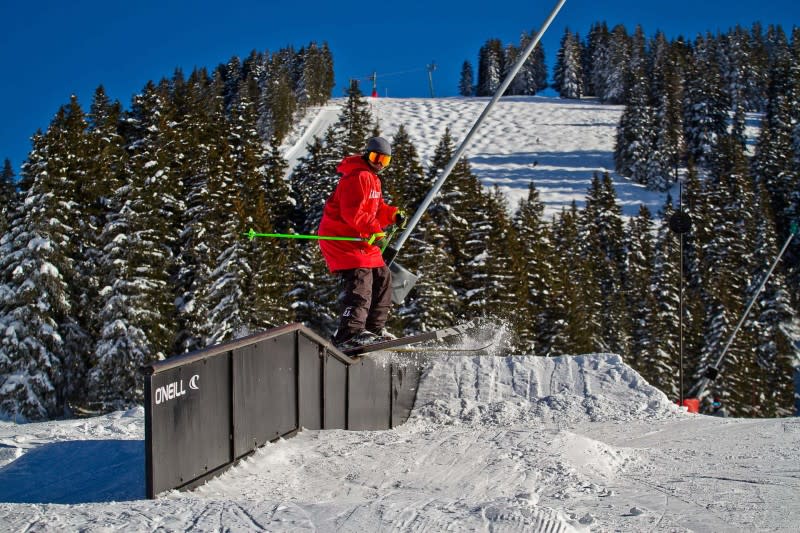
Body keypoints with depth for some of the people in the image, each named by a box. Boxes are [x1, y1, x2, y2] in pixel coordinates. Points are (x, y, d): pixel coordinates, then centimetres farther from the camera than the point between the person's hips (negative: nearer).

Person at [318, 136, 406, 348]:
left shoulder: (373, 179, 22)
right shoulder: (357, 177, -13)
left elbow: (376, 210, 23)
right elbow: (353, 212, -25)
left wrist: (393, 214, 3)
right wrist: (375, 230, -30)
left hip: (361, 238, 11)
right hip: (340, 236, -11)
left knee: (382, 276, 10)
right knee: (359, 277, -23)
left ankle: (374, 328, 15)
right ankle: (349, 333, -30)